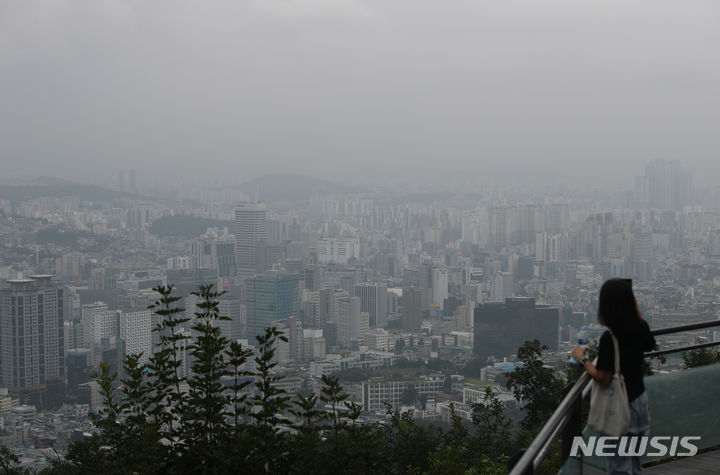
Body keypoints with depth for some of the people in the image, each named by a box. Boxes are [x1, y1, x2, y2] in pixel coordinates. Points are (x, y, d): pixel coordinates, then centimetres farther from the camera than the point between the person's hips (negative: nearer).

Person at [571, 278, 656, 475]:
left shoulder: (609, 338, -26)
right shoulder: (640, 328, -5)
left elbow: (603, 378, -24)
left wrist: (582, 358, -10)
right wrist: (635, 307, 16)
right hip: (639, 399, 7)